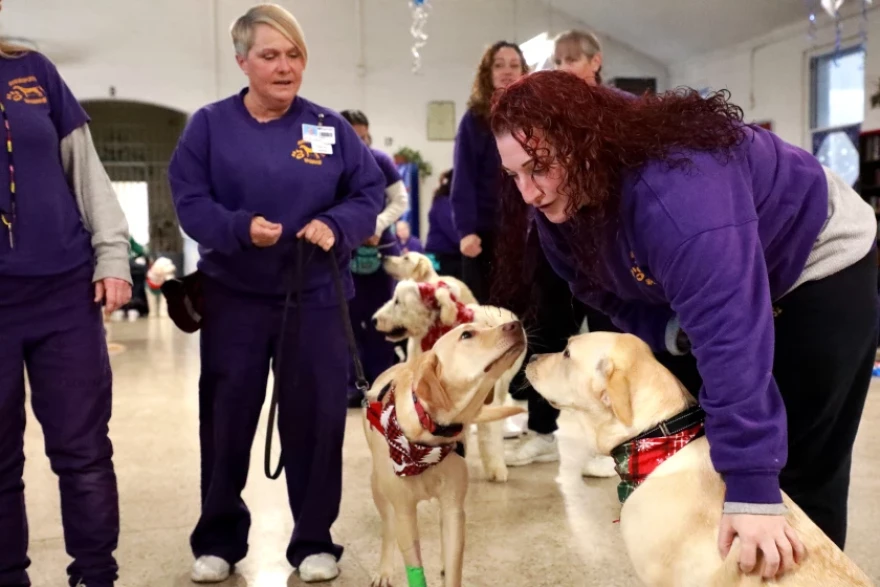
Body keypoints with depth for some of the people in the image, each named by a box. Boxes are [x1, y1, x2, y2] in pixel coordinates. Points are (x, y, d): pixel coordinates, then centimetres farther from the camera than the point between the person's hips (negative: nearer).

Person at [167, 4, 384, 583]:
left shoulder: (331, 127, 2)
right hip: (233, 298, 0)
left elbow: (371, 193, 3)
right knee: (226, 420, 7)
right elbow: (190, 201, -5)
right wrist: (240, 228, -23)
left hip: (316, 297, 1)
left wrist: (336, 225, -16)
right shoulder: (209, 125, -1)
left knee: (316, 418, 5)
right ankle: (218, 540, 23)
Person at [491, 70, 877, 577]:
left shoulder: (673, 188, -42)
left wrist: (752, 488, -50)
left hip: (821, 264, -7)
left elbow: (730, 332, -47)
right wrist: (670, 330, -25)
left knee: (800, 468, -5)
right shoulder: (562, 206, -15)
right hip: (708, 278, 8)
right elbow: (611, 291, -3)